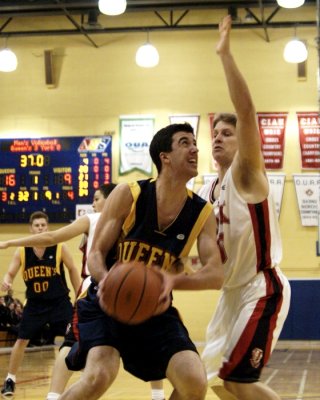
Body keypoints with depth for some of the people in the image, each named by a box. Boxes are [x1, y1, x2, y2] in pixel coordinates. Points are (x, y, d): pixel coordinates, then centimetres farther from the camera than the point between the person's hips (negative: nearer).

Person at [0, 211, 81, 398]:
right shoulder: (21, 251, -7)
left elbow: (73, 270, 2)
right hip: (35, 304, 2)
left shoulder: (60, 247, -11)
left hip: (59, 302, -2)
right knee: (22, 340, 5)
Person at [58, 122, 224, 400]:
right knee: (99, 376, -28)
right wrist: (106, 280, -33)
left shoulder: (202, 213, -5)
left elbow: (215, 274, -12)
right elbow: (96, 253, -8)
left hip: (156, 307, 3)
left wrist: (172, 280, -33)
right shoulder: (128, 195, -12)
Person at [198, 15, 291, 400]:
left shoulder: (246, 174, -11)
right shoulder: (207, 192, 12)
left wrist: (225, 54, -29)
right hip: (233, 292, 9)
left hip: (262, 289, -9)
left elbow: (246, 111, -26)